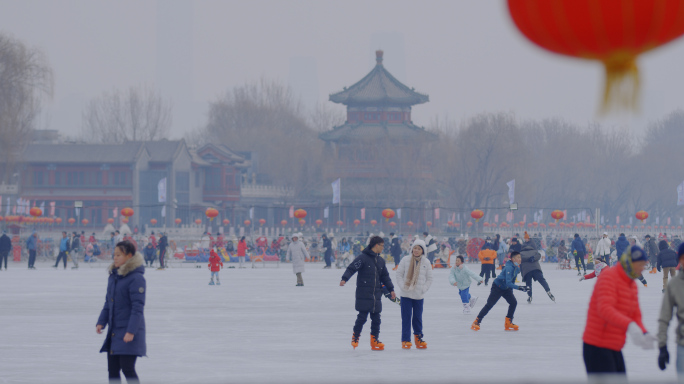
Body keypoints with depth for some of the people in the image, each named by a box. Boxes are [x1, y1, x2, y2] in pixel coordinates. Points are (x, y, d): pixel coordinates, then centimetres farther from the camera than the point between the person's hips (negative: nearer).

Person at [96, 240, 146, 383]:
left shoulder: (136, 278, -14)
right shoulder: (113, 276, 10)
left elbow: (138, 307, -17)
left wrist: (131, 331, -21)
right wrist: (101, 322, 9)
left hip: (129, 333, -8)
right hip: (114, 332, 8)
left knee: (127, 368, -10)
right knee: (112, 369, 9)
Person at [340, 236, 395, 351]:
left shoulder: (380, 260, 15)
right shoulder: (363, 258, -7)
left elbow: (385, 276, 24)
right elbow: (351, 268, -15)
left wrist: (391, 289, 22)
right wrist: (344, 279, -31)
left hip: (376, 295, 6)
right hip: (364, 295, -6)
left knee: (376, 318, 6)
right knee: (362, 317, -6)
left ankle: (375, 340, 14)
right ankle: (355, 338, 10)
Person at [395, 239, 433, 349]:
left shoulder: (426, 263, 3)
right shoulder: (405, 261, 0)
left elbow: (429, 279, 7)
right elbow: (399, 274, 2)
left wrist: (423, 289, -6)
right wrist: (402, 286, -10)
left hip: (419, 295, 1)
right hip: (406, 294, -1)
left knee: (418, 317, 6)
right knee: (406, 317, -1)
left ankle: (418, 338, 20)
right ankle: (405, 340, 4)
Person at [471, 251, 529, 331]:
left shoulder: (517, 267, -1)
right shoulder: (509, 268, -29)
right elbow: (508, 283, -37)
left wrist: (511, 290, 20)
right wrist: (518, 287, -44)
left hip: (506, 289, 8)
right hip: (497, 287, -8)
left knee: (513, 302, -5)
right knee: (490, 304, -9)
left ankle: (508, 323, 3)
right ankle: (476, 322, -2)